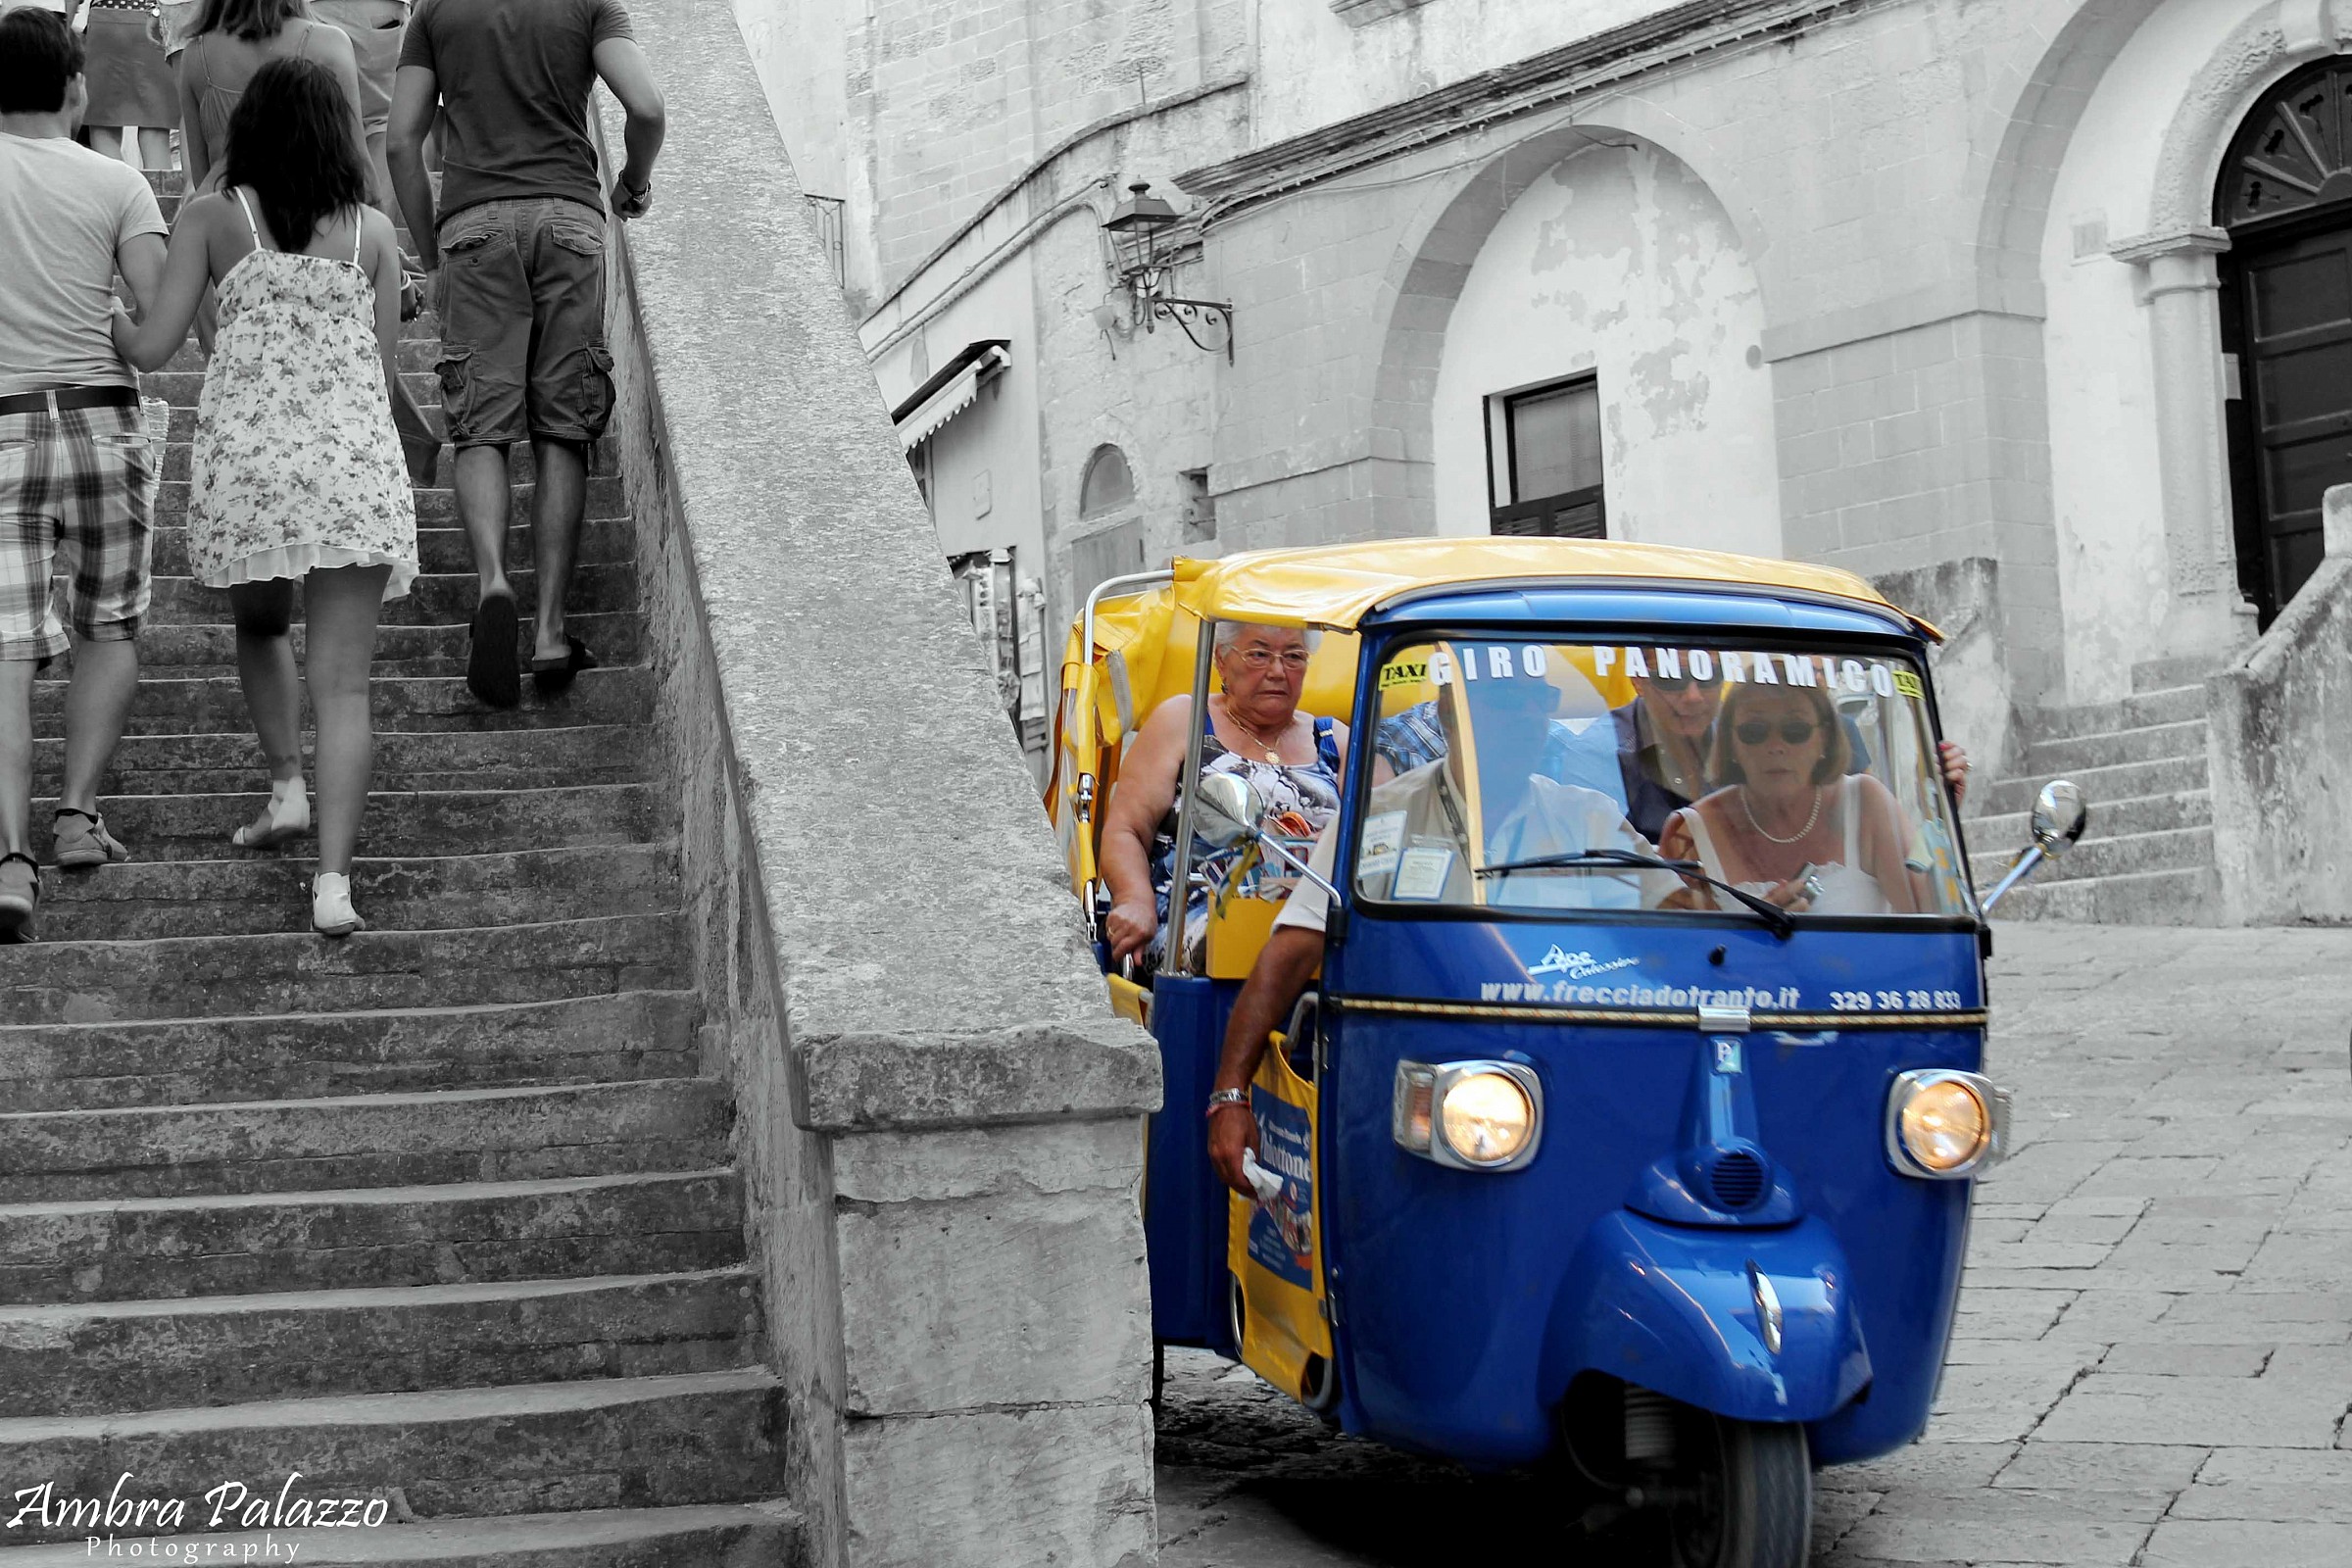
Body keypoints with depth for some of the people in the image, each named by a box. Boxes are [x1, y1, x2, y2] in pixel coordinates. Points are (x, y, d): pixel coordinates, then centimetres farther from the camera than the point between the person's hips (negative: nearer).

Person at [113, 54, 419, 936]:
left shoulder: (213, 218, 5)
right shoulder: (373, 231, 10)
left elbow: (152, 347, 1)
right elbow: (383, 366, 10)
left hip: (245, 456, 0)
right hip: (356, 460, 0)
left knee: (259, 628, 29)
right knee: (343, 680, -1)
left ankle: (287, 788, 17)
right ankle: (333, 878, -11)